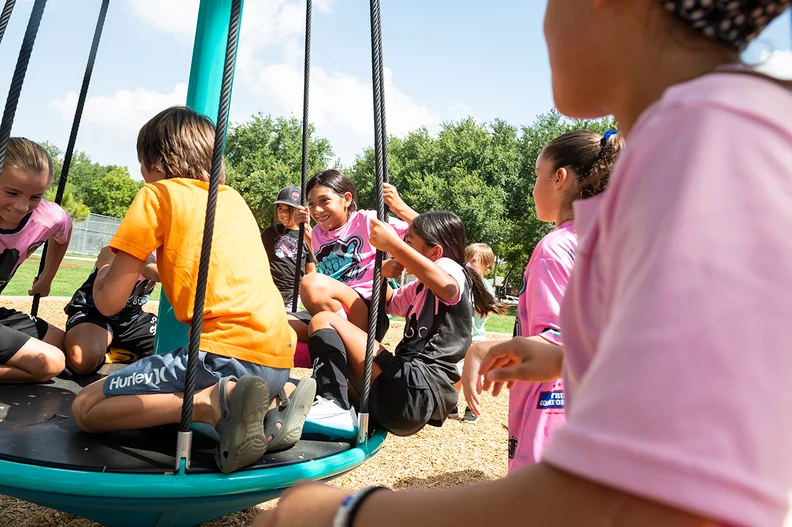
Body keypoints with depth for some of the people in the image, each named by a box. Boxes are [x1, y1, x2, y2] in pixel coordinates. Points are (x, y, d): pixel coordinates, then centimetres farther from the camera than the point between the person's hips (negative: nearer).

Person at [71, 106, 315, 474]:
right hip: (278, 358, 7)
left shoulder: (158, 194, 2)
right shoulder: (233, 197, 20)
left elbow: (109, 302, 2)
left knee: (86, 408, 5)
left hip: (227, 354, -7)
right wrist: (155, 271, 38)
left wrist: (106, 269, 23)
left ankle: (214, 401, -16)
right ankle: (268, 407, 6)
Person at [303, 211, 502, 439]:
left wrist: (393, 243, -29)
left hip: (417, 390, -11)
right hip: (412, 395, 11)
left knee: (324, 320, -8)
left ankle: (334, 407, -24)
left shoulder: (450, 266, -4)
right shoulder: (420, 288, 26)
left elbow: (448, 288, -29)